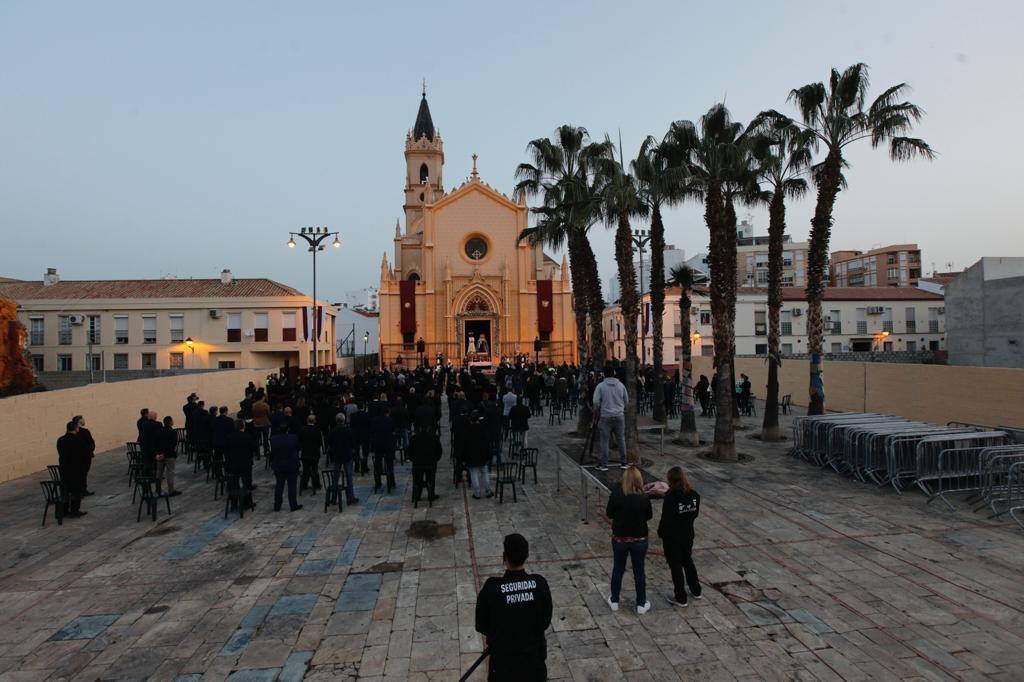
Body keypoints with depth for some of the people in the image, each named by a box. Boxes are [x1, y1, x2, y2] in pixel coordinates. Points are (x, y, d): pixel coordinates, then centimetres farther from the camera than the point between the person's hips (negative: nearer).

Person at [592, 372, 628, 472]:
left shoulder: (600, 386, -7)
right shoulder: (621, 385, 3)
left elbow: (596, 403, -8)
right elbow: (626, 400, 9)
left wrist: (596, 415, 6)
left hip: (605, 416, -3)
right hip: (619, 416, 3)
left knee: (604, 440, 1)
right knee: (621, 439, 11)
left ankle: (604, 464, 4)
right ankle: (623, 462, 18)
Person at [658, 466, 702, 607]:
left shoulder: (670, 497, -26)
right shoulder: (694, 495, -8)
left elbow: (665, 519, -21)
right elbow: (695, 513, 3)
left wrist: (661, 533, -4)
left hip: (672, 537, -6)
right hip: (688, 535, 6)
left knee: (676, 566, 10)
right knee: (688, 561, 26)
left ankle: (680, 598, 22)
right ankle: (696, 591, 40)